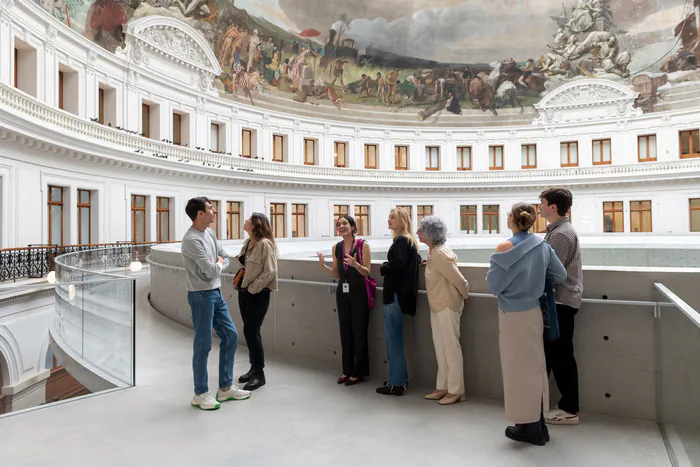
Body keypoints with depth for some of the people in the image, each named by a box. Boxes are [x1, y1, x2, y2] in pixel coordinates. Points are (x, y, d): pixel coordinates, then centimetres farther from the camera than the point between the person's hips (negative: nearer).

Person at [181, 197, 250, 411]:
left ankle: (225, 387, 24)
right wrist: (218, 264, 0)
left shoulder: (209, 233, 9)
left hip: (216, 293, 9)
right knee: (203, 345, 1)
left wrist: (216, 265, -7)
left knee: (231, 336, 13)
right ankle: (200, 394, 17)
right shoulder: (192, 240, -19)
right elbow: (211, 271, -21)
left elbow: (226, 258, 14)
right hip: (202, 296, -9)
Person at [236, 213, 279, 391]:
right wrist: (240, 279, 7)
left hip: (258, 294, -8)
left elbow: (270, 272, -20)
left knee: (250, 331, -6)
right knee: (250, 332, 15)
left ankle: (259, 374, 8)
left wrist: (253, 288, -16)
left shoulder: (265, 244, -17)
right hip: (244, 291, 8)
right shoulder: (248, 242, 8)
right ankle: (254, 368, 28)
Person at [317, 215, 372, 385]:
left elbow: (367, 272, -9)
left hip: (359, 293, -5)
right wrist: (323, 266, -7)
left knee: (358, 332, 2)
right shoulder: (336, 247, 7)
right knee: (345, 331, 11)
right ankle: (347, 370, 24)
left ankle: (358, 372, 15)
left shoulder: (363, 245, -8)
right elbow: (337, 274, 10)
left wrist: (356, 264, -28)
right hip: (342, 292, 5)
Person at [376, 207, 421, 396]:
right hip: (399, 293, 10)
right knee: (394, 337, 16)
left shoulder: (401, 240, -13)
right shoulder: (409, 240, 16)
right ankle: (399, 377, 26)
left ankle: (396, 383, 4)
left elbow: (398, 263, -26)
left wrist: (383, 268, -7)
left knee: (393, 338, -3)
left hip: (396, 294, -10)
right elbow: (416, 259, 25)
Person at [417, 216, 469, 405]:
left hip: (447, 306, -10)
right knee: (440, 347, 15)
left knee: (451, 347, 1)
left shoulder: (439, 254, -22)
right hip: (437, 305, 10)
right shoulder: (433, 251, 6)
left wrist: (465, 295, -4)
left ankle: (456, 391, 12)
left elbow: (459, 279, -21)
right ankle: (443, 387, 26)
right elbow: (452, 259, 24)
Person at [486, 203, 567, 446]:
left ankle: (530, 427, 19)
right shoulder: (542, 245, -1)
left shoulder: (506, 247, -19)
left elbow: (494, 284, -15)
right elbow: (560, 275, 5)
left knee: (519, 368, 7)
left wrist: (495, 264, 3)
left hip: (513, 315, -6)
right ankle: (539, 424, 28)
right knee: (535, 366, 16)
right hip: (534, 312, 6)